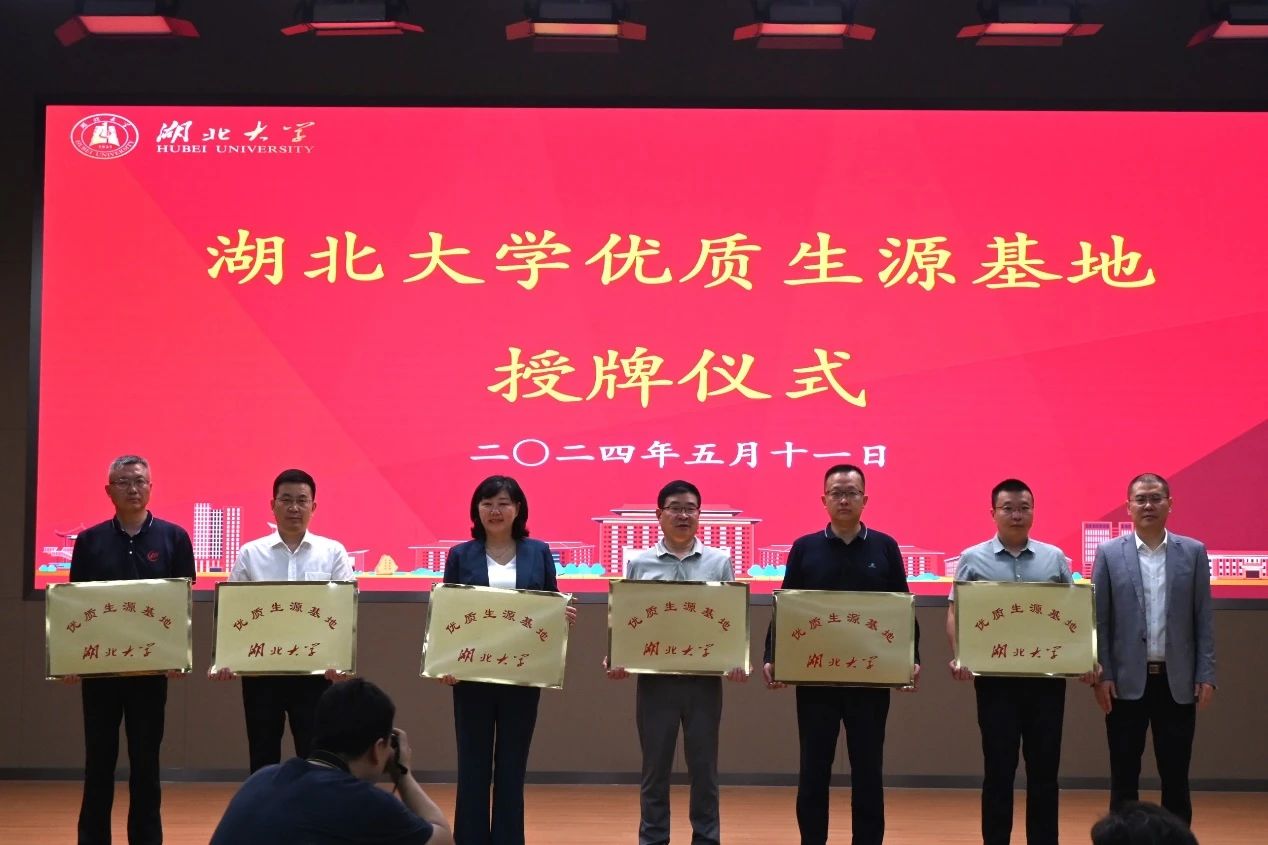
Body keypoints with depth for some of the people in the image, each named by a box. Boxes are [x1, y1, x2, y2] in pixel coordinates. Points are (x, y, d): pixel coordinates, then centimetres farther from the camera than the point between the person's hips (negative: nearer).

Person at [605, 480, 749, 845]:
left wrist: (738, 662, -11)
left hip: (705, 678, 0)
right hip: (655, 678, 0)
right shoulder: (639, 563, 3)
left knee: (703, 767, 8)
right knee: (655, 769, 7)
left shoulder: (719, 562, 4)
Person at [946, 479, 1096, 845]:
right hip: (995, 677, -2)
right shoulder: (973, 559, 3)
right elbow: (955, 613, 2)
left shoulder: (1055, 558, 8)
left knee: (1044, 769, 6)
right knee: (998, 769, 4)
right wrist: (959, 656, -14)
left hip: (1047, 676, 2)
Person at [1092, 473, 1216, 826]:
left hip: (1178, 681, 1)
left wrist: (1206, 675, -3)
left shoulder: (1194, 552, 4)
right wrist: (1102, 675, -6)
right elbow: (1098, 620, 0)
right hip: (1127, 681, -1)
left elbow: (1203, 619, 3)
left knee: (1176, 777, 5)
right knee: (1124, 777, 6)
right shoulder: (1109, 553, 1)